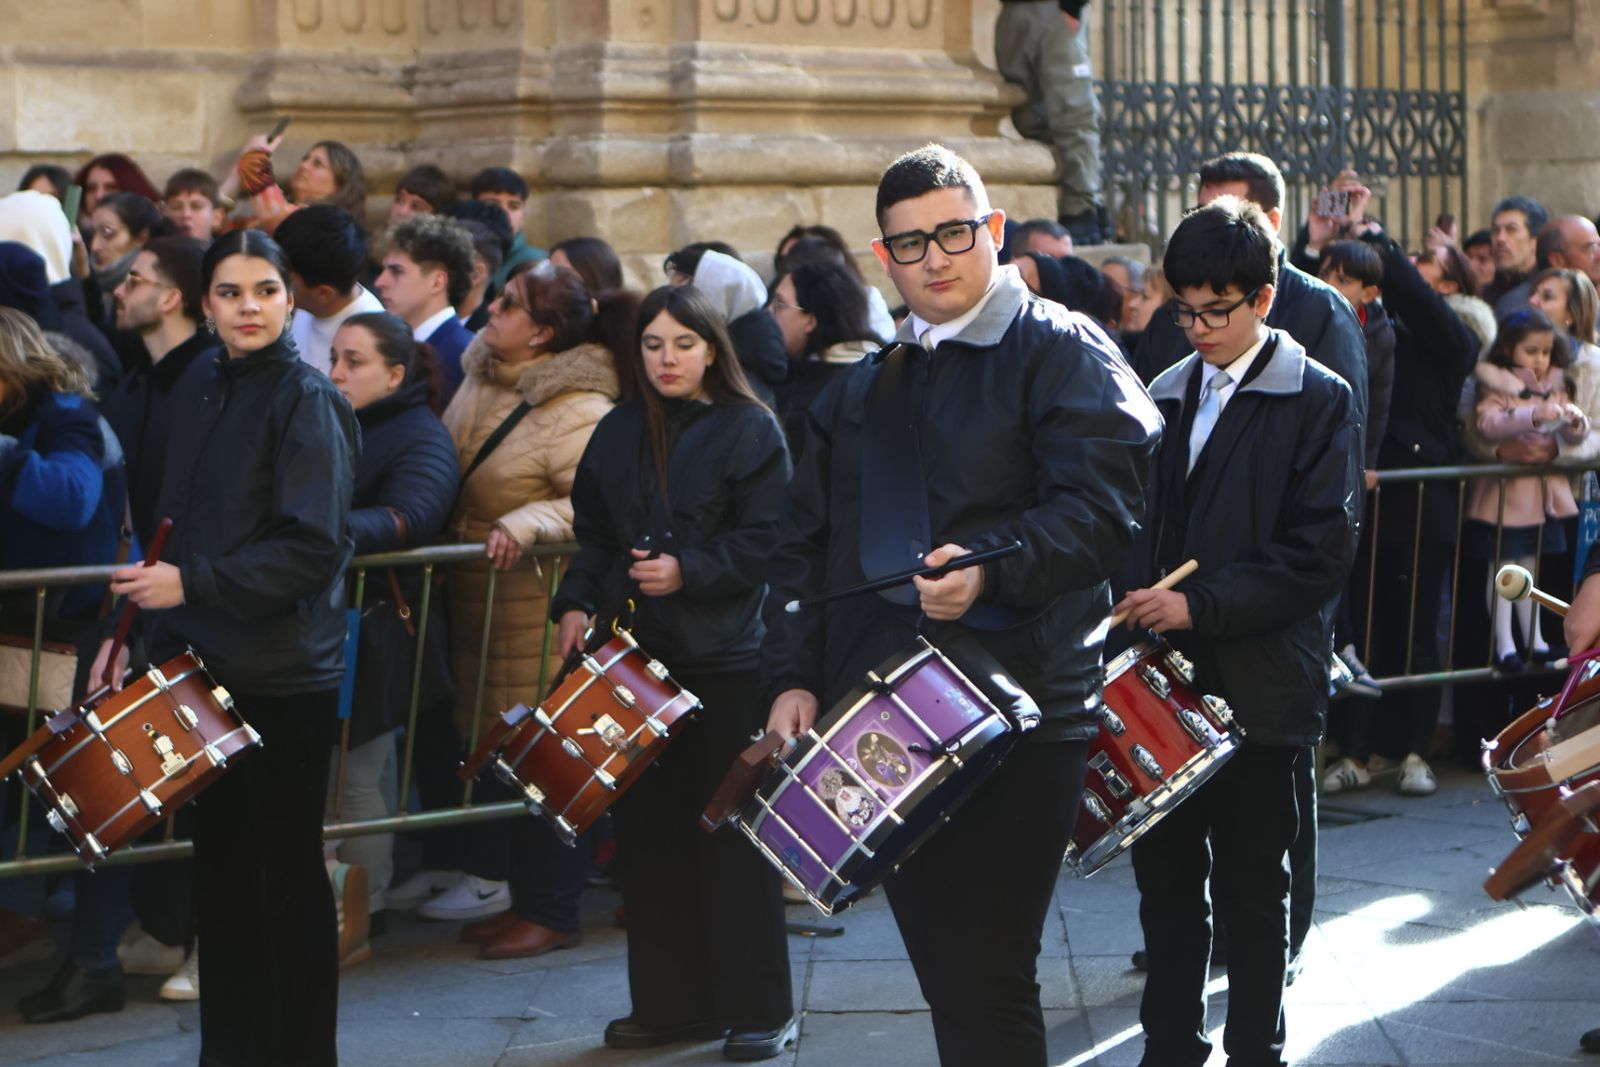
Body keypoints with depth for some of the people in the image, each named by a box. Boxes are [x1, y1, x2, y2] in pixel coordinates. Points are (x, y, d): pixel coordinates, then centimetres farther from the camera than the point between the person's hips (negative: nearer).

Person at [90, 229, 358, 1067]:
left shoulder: (307, 400, -9)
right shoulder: (203, 400, 12)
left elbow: (313, 547, -17)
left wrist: (191, 586, -22)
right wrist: (139, 627, 7)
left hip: (285, 681, -7)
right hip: (207, 668, 7)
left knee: (289, 876, 3)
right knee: (220, 870, 11)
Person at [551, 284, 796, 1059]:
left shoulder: (750, 430, -2)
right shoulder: (618, 433, 14)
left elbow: (764, 541, -9)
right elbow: (594, 534, 15)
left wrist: (688, 572, -19)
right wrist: (577, 601, 0)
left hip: (723, 658, -5)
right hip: (634, 652, 5)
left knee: (730, 833, -3)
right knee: (648, 829, 7)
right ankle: (669, 1002, 16)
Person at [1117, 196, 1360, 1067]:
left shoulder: (1317, 400, -5)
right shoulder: (1168, 394, 12)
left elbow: (1320, 552, -13)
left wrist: (1202, 605, -19)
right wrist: (1136, 603, 1)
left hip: (1258, 686, -5)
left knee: (1252, 888, 4)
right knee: (1165, 873, 8)